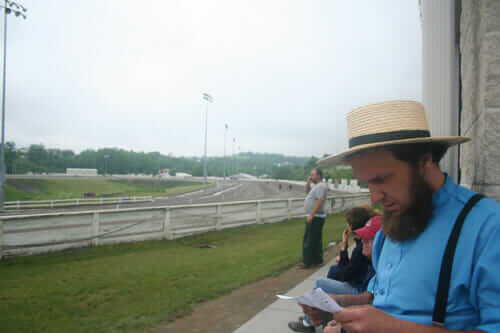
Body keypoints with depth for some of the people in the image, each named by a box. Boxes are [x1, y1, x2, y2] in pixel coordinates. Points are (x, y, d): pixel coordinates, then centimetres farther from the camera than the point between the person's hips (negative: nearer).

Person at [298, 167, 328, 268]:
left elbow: (319, 202, -24)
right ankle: (317, 260, 21)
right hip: (313, 217, 11)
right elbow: (308, 192, 32)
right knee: (315, 240, 14)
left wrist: (311, 215, -26)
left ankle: (307, 262, -4)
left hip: (316, 217, -11)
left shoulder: (321, 186, -16)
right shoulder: (316, 186, 17)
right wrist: (308, 182, 15)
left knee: (311, 241, -7)